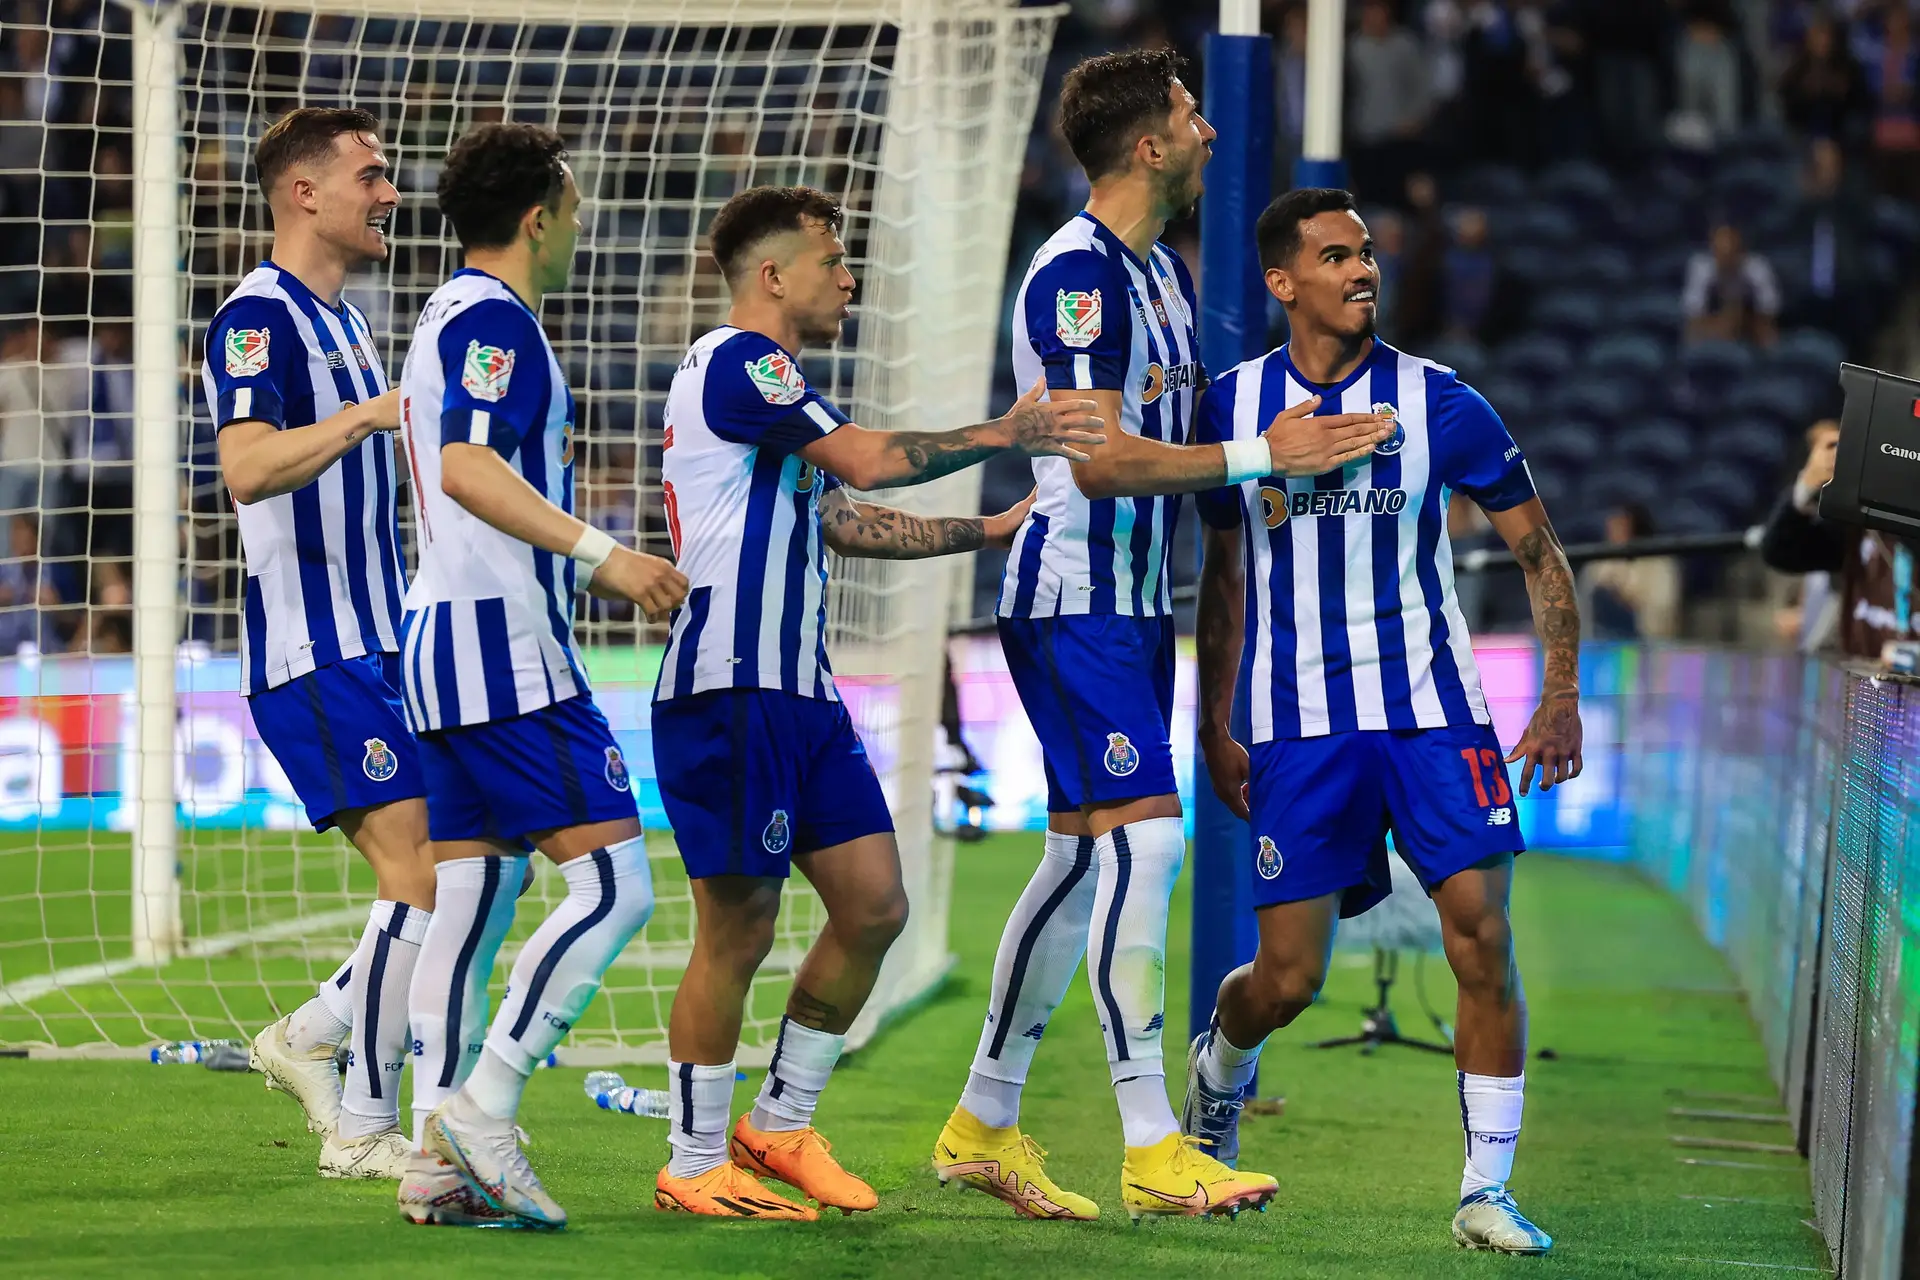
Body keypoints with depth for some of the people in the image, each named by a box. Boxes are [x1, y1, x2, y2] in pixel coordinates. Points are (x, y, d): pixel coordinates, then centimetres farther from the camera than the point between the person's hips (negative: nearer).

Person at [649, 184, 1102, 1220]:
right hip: (731, 690, -10)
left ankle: (780, 1125, 17)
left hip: (800, 690, 10)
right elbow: (871, 462, -16)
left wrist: (989, 531, 26)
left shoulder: (768, 385, 22)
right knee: (736, 930, -6)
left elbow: (845, 522, 28)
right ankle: (695, 1164, 4)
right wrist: (1002, 436, -4)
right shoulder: (736, 361, -10)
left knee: (873, 904, 7)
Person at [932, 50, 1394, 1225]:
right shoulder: (1078, 270, -15)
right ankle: (1151, 1150, -16)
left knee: (1086, 857, 10)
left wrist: (1281, 460, 10)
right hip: (1074, 599, -10)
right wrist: (1257, 456, -21)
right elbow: (1100, 459, -22)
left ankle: (984, 1125, 18)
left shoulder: (1164, 268, 16)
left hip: (1137, 599, 10)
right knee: (1143, 837, -15)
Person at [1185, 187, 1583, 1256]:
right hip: (1299, 724, 1)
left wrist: (1563, 700, -2)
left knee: (1483, 932, -14)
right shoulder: (1233, 406, 3)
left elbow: (1540, 551, 5)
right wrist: (1215, 728, 11)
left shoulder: (1439, 404, -3)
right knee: (1289, 979, -1)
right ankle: (1219, 1066, 35)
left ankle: (1488, 1189, -5)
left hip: (1432, 707, -1)